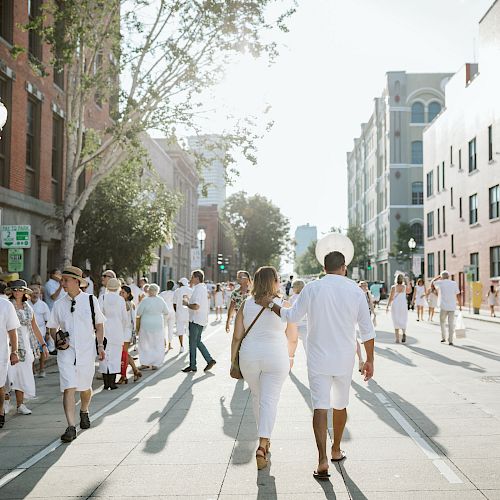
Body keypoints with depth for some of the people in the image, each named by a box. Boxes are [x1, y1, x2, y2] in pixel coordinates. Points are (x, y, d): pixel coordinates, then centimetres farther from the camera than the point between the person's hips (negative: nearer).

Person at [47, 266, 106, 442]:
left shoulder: (90, 300, 0)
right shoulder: (59, 304, 3)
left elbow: (99, 324, 7)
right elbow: (52, 327, 12)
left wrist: (100, 345, 1)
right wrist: (58, 340, -7)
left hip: (86, 350, 0)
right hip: (66, 351, 0)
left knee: (85, 387, 15)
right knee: (68, 389, -11)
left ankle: (84, 412, 44)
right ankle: (71, 427, -10)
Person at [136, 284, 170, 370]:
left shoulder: (144, 301, -14)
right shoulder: (161, 300, -6)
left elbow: (138, 313, -7)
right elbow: (166, 312, 6)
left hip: (146, 325, -2)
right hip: (158, 325, 2)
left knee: (144, 344, 12)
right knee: (157, 345, 11)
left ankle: (144, 363, 10)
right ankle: (155, 364, 10)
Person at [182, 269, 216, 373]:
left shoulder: (198, 289, -18)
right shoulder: (203, 288, 13)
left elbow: (196, 306, -28)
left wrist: (187, 303, -10)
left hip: (196, 320, -10)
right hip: (201, 320, 10)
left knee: (193, 343, 1)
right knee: (197, 342, 16)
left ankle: (192, 366, 9)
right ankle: (210, 360, 12)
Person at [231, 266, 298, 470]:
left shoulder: (246, 304, 0)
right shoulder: (283, 305, -4)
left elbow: (237, 336, 1)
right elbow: (293, 338, 3)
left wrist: (234, 362, 9)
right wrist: (290, 356, 20)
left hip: (249, 357, 3)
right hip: (276, 357, -3)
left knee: (257, 397, 21)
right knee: (269, 400, 0)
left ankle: (264, 439, 36)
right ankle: (262, 445, -12)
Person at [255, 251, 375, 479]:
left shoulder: (312, 288, -6)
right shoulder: (355, 290, -2)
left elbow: (292, 316, -2)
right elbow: (367, 330, -1)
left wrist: (271, 304, 13)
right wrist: (369, 360, 7)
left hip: (318, 358, -2)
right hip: (345, 359, 2)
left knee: (321, 407, -3)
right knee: (340, 405, 19)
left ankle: (323, 460, -12)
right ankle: (336, 451, 34)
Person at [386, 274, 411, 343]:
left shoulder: (393, 287, -8)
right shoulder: (405, 287, -1)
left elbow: (391, 297, -9)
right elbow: (409, 291, 20)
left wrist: (387, 306, -1)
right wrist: (408, 283, 21)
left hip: (395, 305, -1)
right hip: (403, 305, 1)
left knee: (396, 322, 5)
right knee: (403, 320, 15)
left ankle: (397, 339, 2)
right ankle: (404, 333, -11)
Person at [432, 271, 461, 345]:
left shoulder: (440, 283, -1)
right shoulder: (454, 283, 3)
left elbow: (432, 282, 20)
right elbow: (458, 295, 1)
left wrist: (439, 277, 31)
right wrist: (460, 305, 7)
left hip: (443, 306, -1)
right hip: (452, 306, 1)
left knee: (442, 322, 18)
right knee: (451, 324, 3)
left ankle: (443, 337, 14)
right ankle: (450, 340, 1)